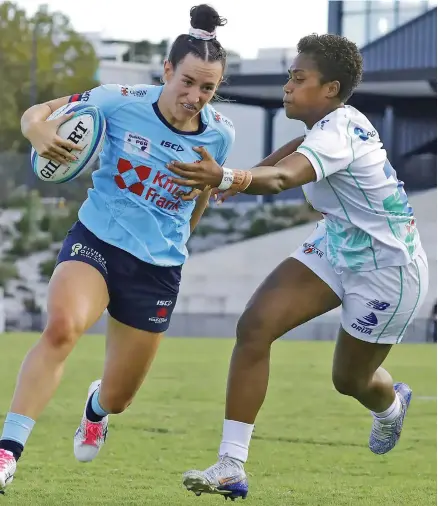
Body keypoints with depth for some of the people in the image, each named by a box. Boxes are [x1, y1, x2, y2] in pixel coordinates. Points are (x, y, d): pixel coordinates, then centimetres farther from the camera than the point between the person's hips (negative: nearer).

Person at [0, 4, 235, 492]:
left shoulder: (219, 135, -6)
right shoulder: (123, 102, -14)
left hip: (158, 268, 3)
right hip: (96, 242, -3)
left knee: (118, 397, 11)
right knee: (61, 326, -35)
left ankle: (96, 408, 52)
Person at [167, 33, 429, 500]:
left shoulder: (338, 131, -31)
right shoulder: (331, 124, -4)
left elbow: (286, 175, -51)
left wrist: (229, 179, -70)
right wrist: (238, 181, -1)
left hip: (387, 268, -8)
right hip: (335, 248, 8)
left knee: (349, 379, 11)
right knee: (255, 325, -14)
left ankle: (390, 406, 54)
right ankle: (231, 467, -15)